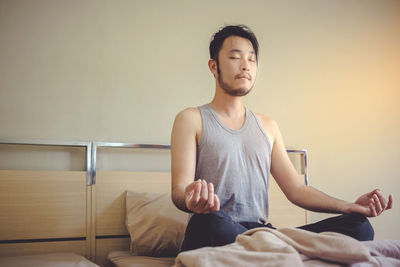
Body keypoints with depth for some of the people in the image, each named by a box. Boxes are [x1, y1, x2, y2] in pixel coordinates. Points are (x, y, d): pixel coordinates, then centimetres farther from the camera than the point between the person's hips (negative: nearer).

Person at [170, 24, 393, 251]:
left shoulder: (268, 126, 22)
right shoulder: (191, 119, 7)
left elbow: (296, 189, 16)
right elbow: (179, 189, -6)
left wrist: (351, 207, -1)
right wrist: (190, 199, -32)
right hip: (217, 235, -3)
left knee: (359, 227, -17)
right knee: (209, 221, -41)